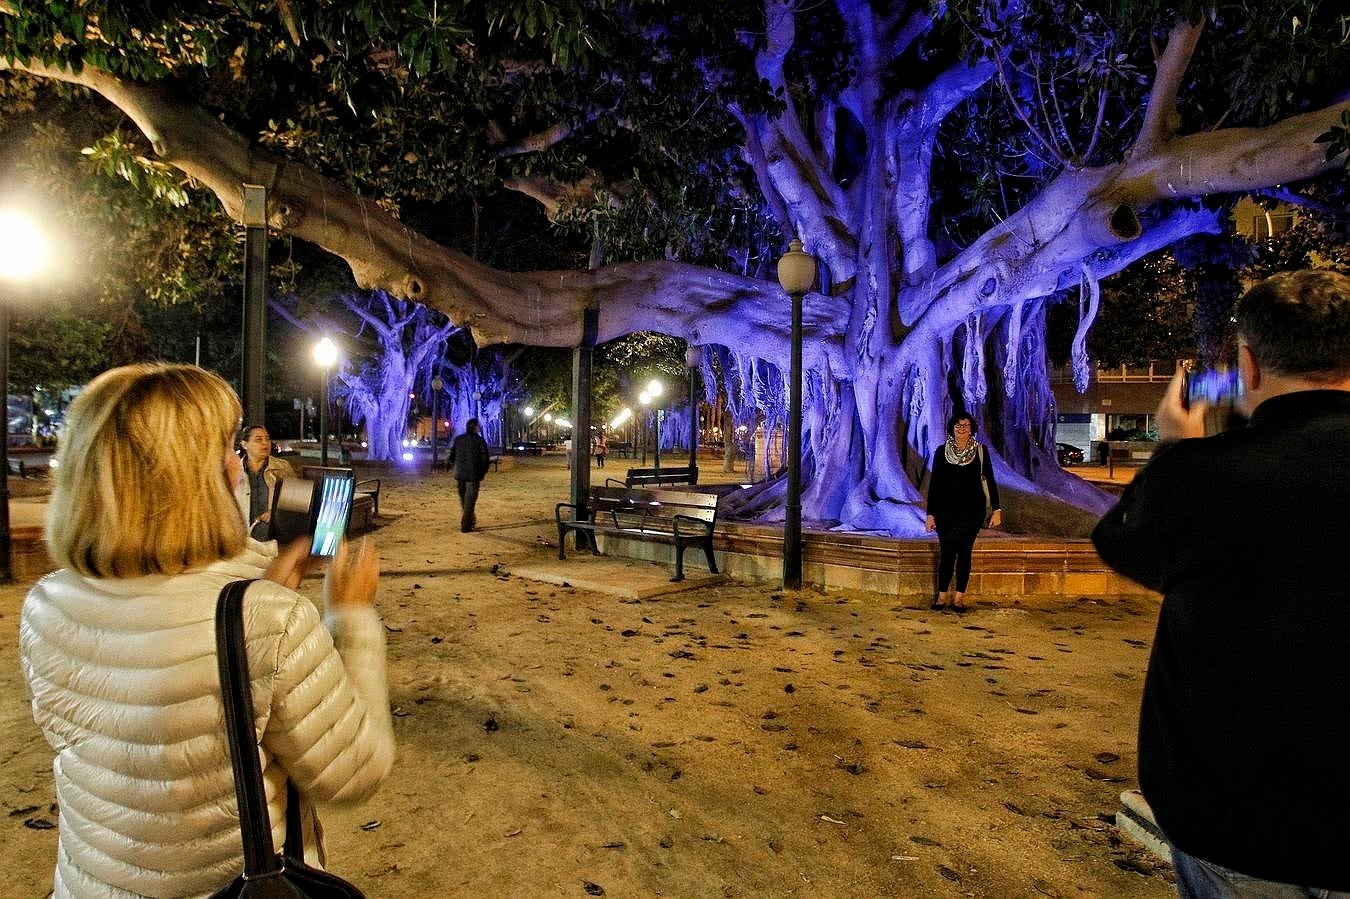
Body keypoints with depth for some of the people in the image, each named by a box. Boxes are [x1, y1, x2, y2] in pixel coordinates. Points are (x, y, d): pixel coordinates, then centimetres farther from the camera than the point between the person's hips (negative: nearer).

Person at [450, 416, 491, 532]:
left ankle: (468, 521, 28)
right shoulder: (480, 441, -7)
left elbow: (451, 457, 8)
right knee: (470, 501, 0)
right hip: (473, 475, -4)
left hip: (459, 475, 4)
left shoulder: (458, 439, 5)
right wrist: (483, 472, 7)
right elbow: (485, 459, -8)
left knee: (463, 500, 18)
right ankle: (465, 526, -1)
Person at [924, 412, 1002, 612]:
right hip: (946, 510, 0)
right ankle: (942, 596, 10)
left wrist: (996, 509, -3)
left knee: (965, 551, 3)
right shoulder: (942, 451, 2)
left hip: (972, 510, 0)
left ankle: (959, 597, 11)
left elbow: (989, 480, 4)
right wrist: (930, 513, 0)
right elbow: (934, 483, 3)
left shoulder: (980, 451, 3)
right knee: (947, 552, -1)